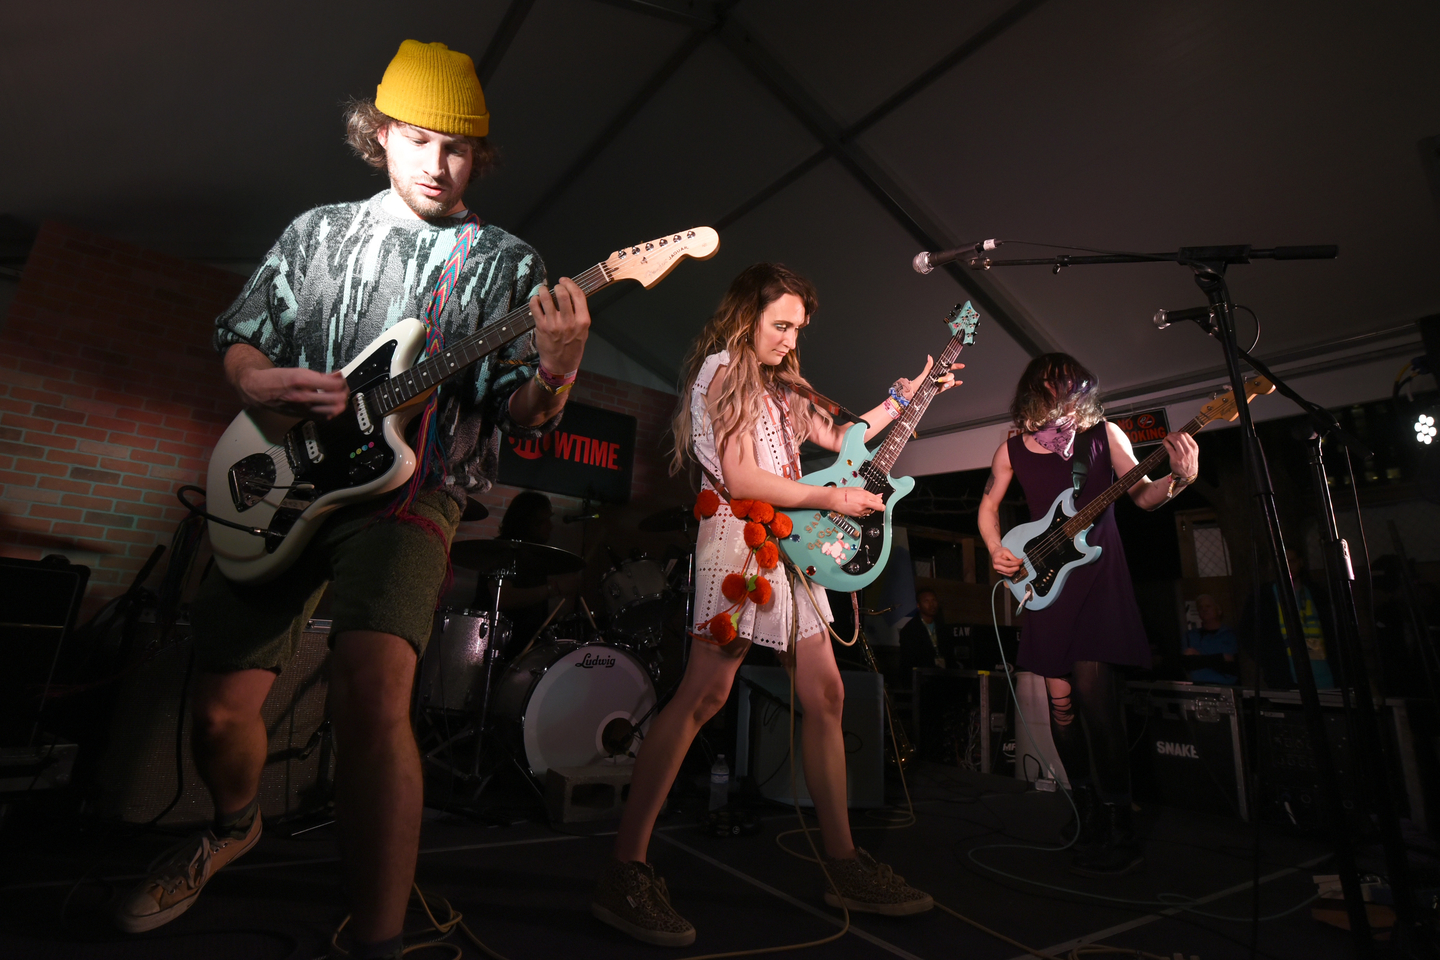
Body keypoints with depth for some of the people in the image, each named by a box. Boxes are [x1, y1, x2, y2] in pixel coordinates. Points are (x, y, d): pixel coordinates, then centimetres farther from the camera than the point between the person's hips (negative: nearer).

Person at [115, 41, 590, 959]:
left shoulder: (507, 263, 5)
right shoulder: (318, 230, 14)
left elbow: (521, 417, -3)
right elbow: (238, 335, 19)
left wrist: (554, 375, -26)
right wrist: (257, 380, -5)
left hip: (411, 494, -3)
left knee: (373, 695, -27)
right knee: (220, 708, 7)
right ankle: (235, 826, 42)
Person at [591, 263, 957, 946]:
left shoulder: (776, 383, 23)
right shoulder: (721, 367, -3)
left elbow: (837, 437, 28)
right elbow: (740, 478, -13)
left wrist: (905, 395, 29)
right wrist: (831, 498, -8)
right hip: (740, 539, -9)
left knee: (825, 695, 7)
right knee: (704, 696, -13)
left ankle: (845, 864, 19)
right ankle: (624, 872, -4)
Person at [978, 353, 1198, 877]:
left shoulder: (1104, 434, 1)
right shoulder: (1013, 449, 4)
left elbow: (1142, 495, 1)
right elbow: (988, 505, 14)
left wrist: (1179, 478, -19)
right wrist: (997, 551, -1)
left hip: (1098, 575, -2)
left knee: (1092, 690, -13)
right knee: (1060, 698, 5)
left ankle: (1116, 821, 4)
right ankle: (1088, 810, 24)